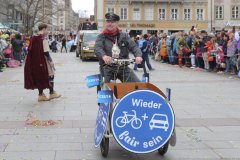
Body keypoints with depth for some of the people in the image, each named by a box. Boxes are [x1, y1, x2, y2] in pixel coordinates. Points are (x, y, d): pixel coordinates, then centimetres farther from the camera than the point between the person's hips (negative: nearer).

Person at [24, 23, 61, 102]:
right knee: (50, 76, 8)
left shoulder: (33, 39, 4)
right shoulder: (44, 40, -18)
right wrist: (51, 61, -10)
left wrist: (35, 59, 16)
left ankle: (41, 95, 17)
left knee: (39, 77, 14)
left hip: (35, 62, 7)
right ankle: (52, 93, 15)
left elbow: (30, 50, 9)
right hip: (43, 62, -7)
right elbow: (46, 53, -19)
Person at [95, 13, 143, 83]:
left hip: (123, 67, 2)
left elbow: (134, 46, 2)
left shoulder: (124, 36, 13)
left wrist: (138, 56, -22)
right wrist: (104, 56, -37)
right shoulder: (101, 37, 5)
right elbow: (97, 48, -13)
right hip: (108, 67, -2)